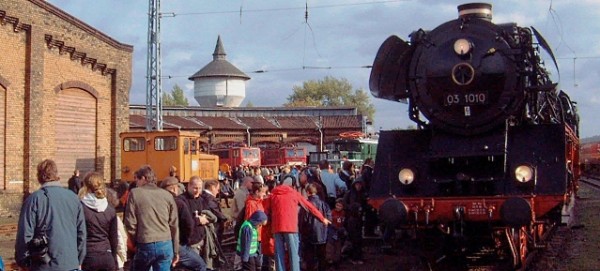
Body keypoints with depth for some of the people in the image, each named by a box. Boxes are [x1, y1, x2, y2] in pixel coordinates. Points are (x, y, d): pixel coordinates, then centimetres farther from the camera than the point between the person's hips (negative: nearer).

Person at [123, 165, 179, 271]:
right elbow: (174, 225, 9)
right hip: (165, 245, 2)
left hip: (145, 245, -2)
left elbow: (130, 223, -2)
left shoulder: (135, 193, 0)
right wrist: (176, 251, 16)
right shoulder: (167, 195, 8)